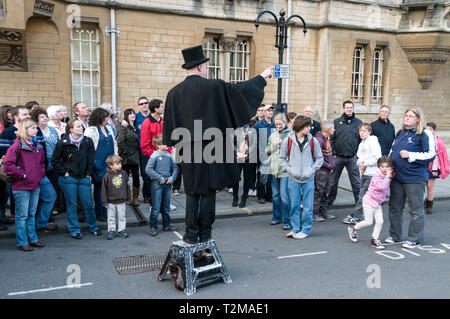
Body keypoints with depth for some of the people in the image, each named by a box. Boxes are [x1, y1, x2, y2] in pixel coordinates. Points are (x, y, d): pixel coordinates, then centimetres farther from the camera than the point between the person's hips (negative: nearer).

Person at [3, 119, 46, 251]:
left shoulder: (38, 146, 12)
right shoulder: (17, 146, -11)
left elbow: (42, 162, 25)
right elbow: (8, 165, -17)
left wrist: (41, 174, 10)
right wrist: (22, 175, -14)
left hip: (35, 186, 7)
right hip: (21, 187, -7)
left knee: (32, 214, 16)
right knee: (22, 216, 2)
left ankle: (33, 239, 26)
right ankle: (22, 242, 12)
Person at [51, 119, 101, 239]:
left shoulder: (88, 142, 1)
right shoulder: (62, 143, -6)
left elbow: (91, 159, 6)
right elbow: (55, 160, 1)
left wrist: (88, 173, 2)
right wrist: (64, 172, -5)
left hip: (84, 178, 2)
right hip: (68, 179, -2)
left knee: (88, 203, 5)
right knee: (71, 204, 5)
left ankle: (93, 227, 22)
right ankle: (74, 230, 17)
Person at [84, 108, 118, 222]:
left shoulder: (108, 128, 12)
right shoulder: (91, 130, -8)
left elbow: (114, 144, 19)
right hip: (99, 164, -6)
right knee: (99, 187, 4)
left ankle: (108, 211, 19)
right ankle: (99, 213, 14)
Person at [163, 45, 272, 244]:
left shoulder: (174, 93, 1)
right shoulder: (214, 87, -6)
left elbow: (169, 125, 4)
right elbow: (240, 89, 5)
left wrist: (175, 146, 17)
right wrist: (262, 77, 20)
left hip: (188, 151, 3)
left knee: (192, 192, 12)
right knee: (208, 190, 8)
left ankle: (191, 233, 11)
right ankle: (204, 232, 15)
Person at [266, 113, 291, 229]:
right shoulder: (273, 135, 16)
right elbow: (267, 151, 17)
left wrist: (282, 143, -17)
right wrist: (273, 145, -1)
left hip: (286, 170, -6)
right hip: (274, 169, 6)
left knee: (284, 196, -8)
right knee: (275, 195, 14)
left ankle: (287, 221, 1)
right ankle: (277, 217, 27)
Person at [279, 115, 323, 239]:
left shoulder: (313, 141, -1)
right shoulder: (288, 140, -3)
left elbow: (319, 158, 7)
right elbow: (282, 158, 6)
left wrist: (312, 170, -5)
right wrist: (289, 169, -6)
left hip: (308, 179, 0)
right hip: (293, 179, 0)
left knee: (307, 206, 4)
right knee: (294, 205, 7)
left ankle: (305, 229, 18)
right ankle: (295, 229, 22)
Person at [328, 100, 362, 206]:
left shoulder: (358, 122, 6)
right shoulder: (336, 122, 4)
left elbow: (362, 139, 7)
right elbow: (331, 138, 3)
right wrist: (333, 153, -5)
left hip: (352, 158, 0)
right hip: (338, 157, 0)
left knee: (356, 182, 3)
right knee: (333, 181, 8)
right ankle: (329, 201, 21)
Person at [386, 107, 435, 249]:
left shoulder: (424, 135, -7)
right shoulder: (399, 133, 14)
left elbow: (430, 155, -14)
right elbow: (392, 151, 24)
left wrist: (410, 155, -17)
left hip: (414, 178, -7)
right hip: (397, 177, 7)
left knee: (416, 210, 3)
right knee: (395, 207, 14)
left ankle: (415, 239, 15)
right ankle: (394, 235, 27)